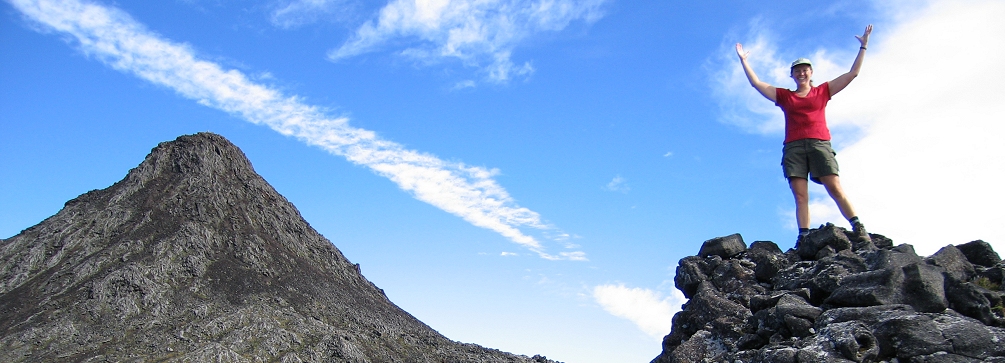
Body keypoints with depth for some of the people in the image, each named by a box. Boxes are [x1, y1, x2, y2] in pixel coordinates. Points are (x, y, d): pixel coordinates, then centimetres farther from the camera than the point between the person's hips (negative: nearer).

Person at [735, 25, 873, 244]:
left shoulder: (823, 91, 18)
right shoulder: (784, 96, 19)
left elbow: (852, 74, 18)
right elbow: (756, 83, 18)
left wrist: (863, 47, 16)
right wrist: (743, 61, 17)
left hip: (819, 144, -1)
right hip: (794, 147, 1)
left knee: (835, 188, -12)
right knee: (800, 196, -8)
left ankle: (859, 229, -12)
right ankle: (804, 237, -15)